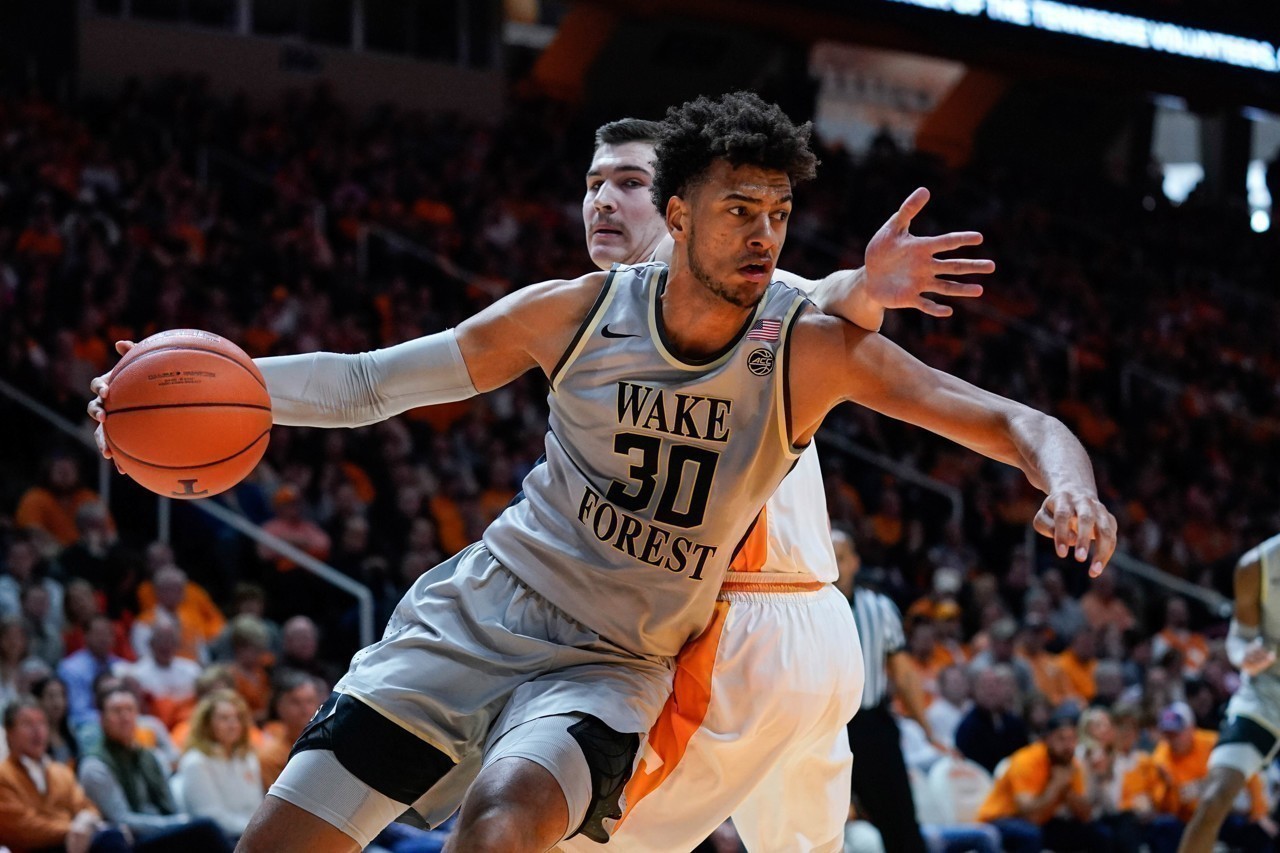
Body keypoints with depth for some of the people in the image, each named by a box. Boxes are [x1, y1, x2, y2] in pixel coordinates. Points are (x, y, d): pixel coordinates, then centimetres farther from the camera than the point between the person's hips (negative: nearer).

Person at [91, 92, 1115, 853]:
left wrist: (1067, 479, -40)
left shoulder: (815, 349, -12)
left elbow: (1013, 420, -16)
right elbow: (368, 383, -1)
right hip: (475, 613, 2)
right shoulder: (578, 314, -7)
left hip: (610, 665, -2)